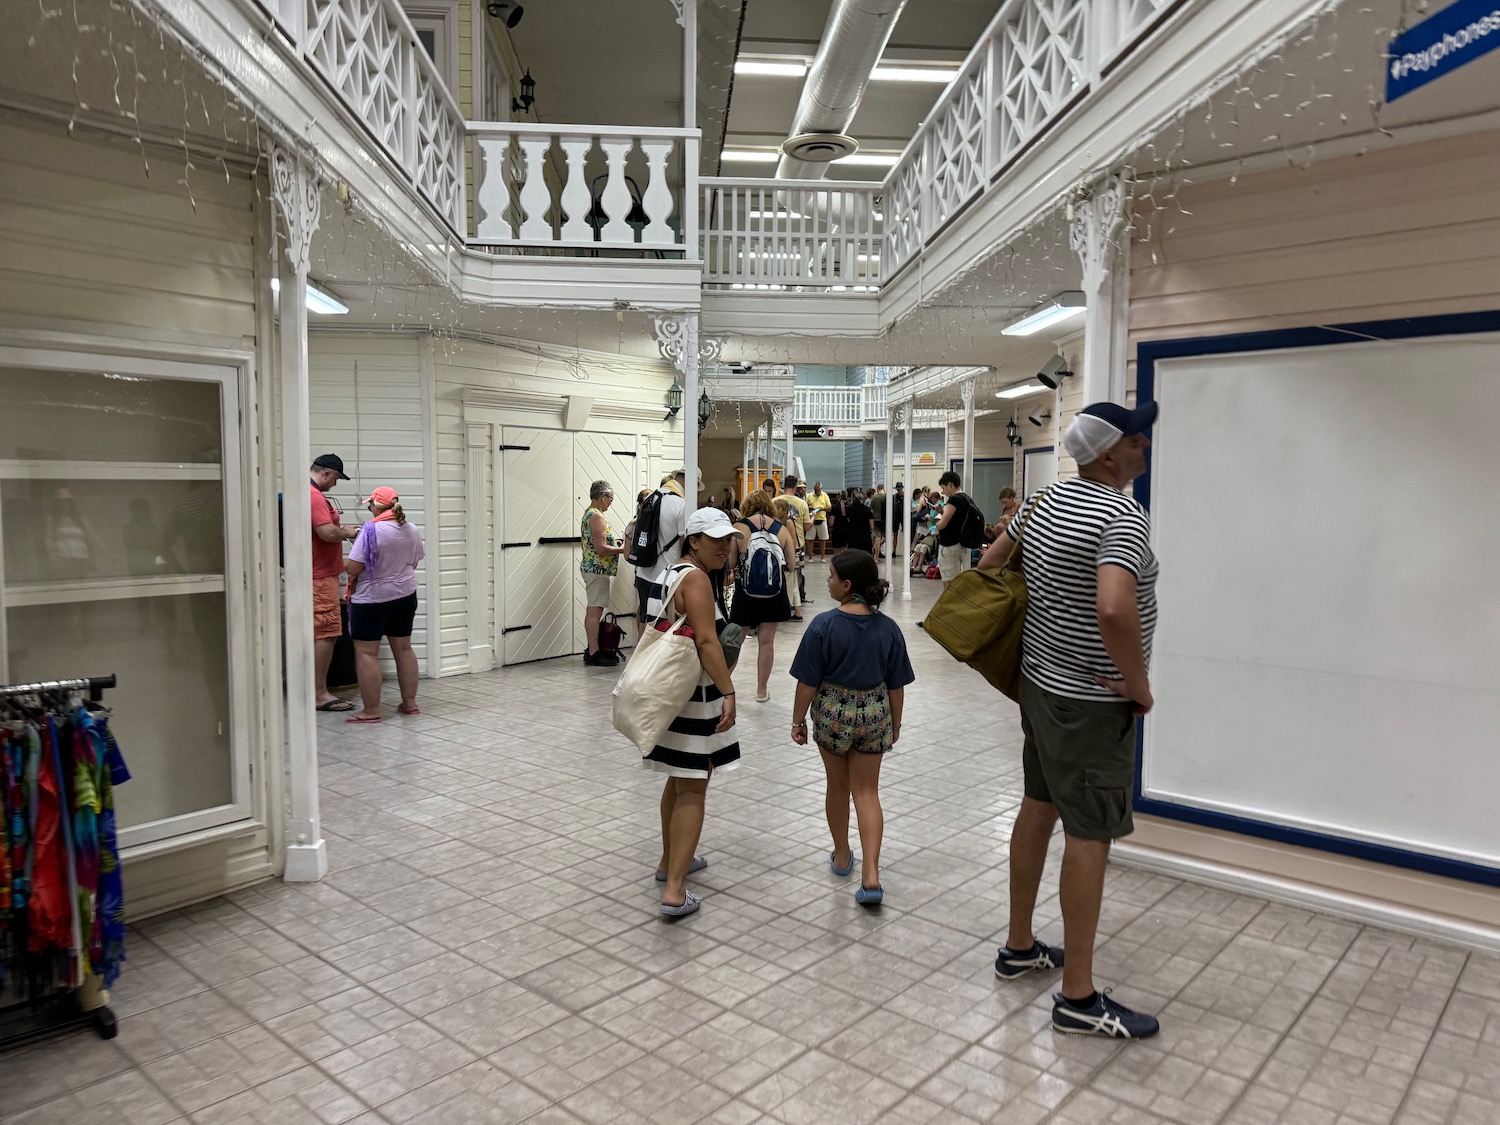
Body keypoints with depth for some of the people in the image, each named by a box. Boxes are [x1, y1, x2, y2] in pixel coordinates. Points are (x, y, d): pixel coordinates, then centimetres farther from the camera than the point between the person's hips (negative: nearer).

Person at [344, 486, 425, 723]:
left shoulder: (371, 530, -18)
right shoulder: (412, 530, 2)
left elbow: (353, 568, -17)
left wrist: (343, 566, 3)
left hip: (371, 599, -7)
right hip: (405, 596, 7)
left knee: (366, 654, 0)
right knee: (403, 649, 13)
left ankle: (371, 711, 1)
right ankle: (410, 703, 19)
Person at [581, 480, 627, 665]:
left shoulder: (588, 513, 15)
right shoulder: (597, 516, -16)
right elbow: (600, 548, -22)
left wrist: (614, 544, 14)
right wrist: (621, 549, -10)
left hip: (591, 567, 11)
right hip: (598, 569, -11)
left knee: (592, 610, 13)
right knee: (595, 610, -8)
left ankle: (591, 649, 19)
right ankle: (593, 653, -6)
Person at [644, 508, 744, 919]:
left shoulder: (671, 573, 14)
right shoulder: (696, 578, -17)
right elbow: (706, 640, -26)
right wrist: (728, 692, -27)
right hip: (693, 697, -10)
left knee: (679, 780, 23)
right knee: (693, 789, -5)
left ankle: (670, 861, 37)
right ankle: (675, 891, -6)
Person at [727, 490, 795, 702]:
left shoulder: (739, 527, -7)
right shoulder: (782, 529, -1)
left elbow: (729, 562, -9)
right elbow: (791, 565, 1)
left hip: (746, 590, -1)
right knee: (766, 641, 8)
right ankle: (762, 690, 16)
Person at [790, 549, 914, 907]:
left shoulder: (824, 625, -17)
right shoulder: (888, 628, -6)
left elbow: (808, 682, -13)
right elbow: (896, 685, 1)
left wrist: (798, 720, -1)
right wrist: (895, 723, 15)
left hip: (832, 713, -2)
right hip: (874, 714, 2)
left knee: (838, 785, 18)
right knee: (867, 790, 9)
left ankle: (842, 856, 36)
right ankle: (871, 874, -1)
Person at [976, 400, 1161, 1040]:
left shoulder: (1045, 502, 6)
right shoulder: (1124, 519, -21)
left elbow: (990, 562, 18)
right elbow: (1113, 608, -38)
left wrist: (1007, 624, 24)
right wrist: (1138, 682, -24)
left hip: (1040, 678, 9)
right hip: (1090, 700, -9)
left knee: (1039, 806, 18)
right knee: (1090, 835, -1)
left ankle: (1019, 949, 32)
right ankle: (1078, 999, 9)